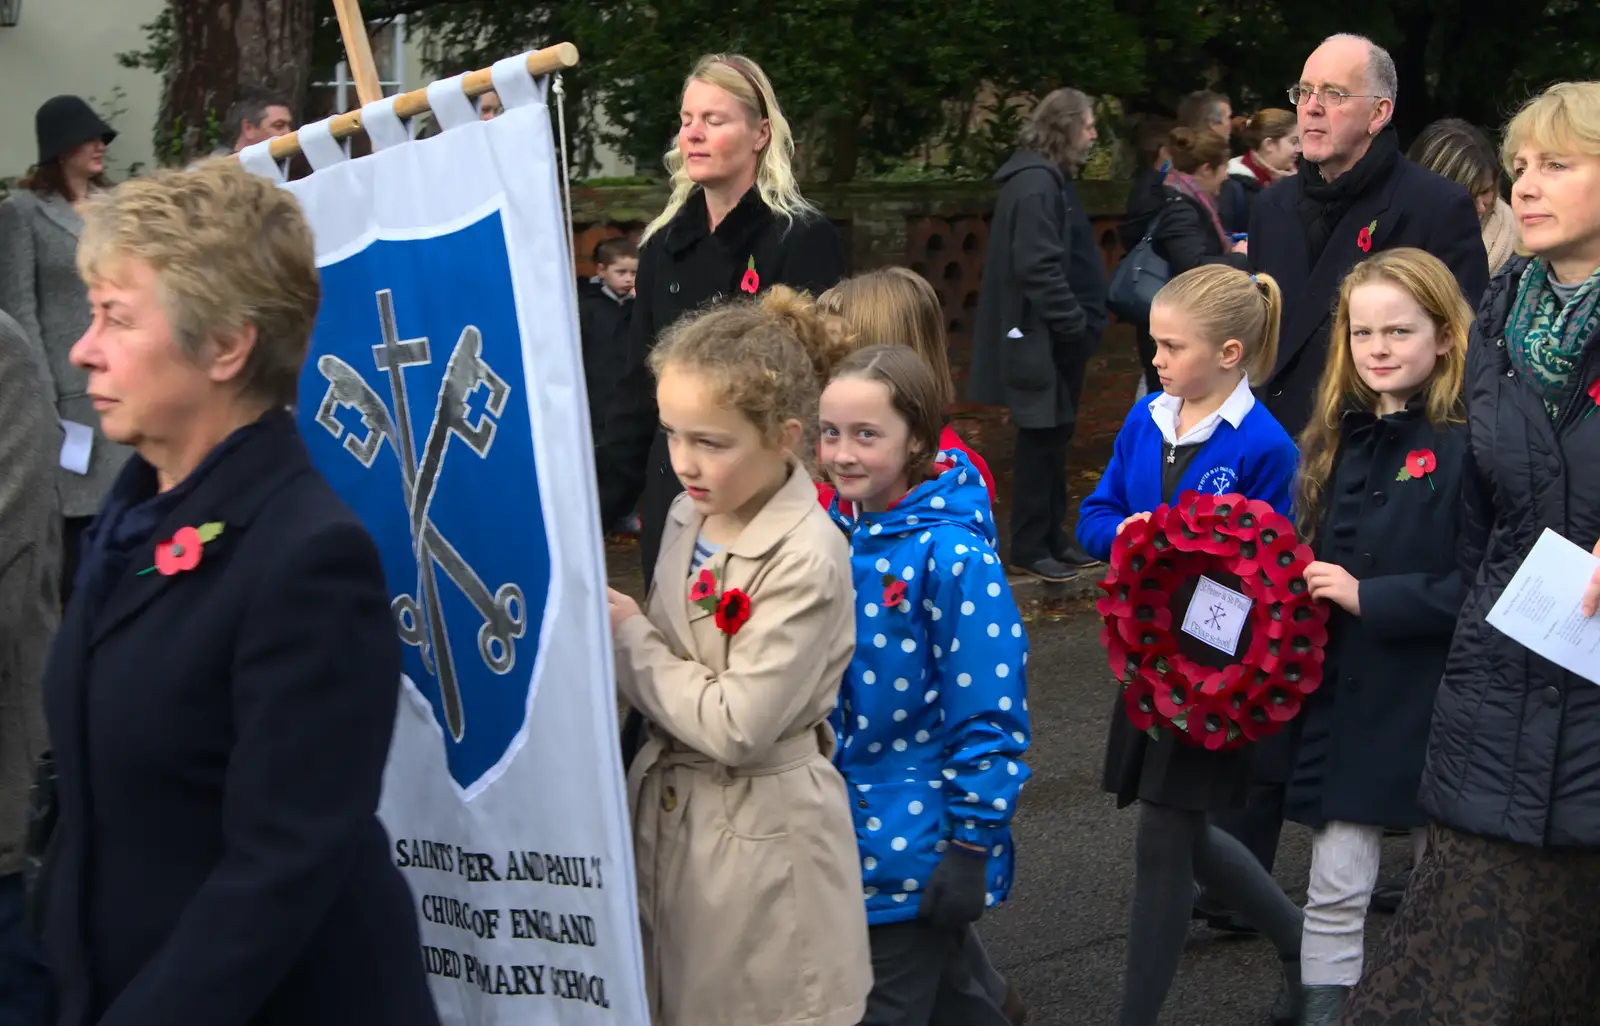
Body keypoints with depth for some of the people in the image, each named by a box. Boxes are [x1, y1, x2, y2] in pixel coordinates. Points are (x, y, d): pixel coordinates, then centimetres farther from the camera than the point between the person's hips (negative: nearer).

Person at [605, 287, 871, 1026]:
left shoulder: (806, 560, -22)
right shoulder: (689, 516, 2)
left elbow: (736, 726, -23)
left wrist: (627, 635, -15)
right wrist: (617, 633, -5)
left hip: (762, 834, -7)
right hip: (668, 805, 7)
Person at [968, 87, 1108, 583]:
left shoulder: (1049, 179, 15)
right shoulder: (1034, 183, -17)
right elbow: (1038, 267, -24)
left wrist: (1081, 322, 12)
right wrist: (1075, 323, -18)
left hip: (1057, 334, 10)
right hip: (1043, 336, -10)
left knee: (1053, 437, 14)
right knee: (1042, 438, -3)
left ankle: (1051, 537, 22)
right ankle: (1029, 548, 6)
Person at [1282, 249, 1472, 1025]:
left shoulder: (1466, 444, -13)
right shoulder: (1337, 439, 8)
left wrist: (1371, 597, -21)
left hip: (1433, 700, -5)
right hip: (1345, 695, 5)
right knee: (1334, 892, 7)